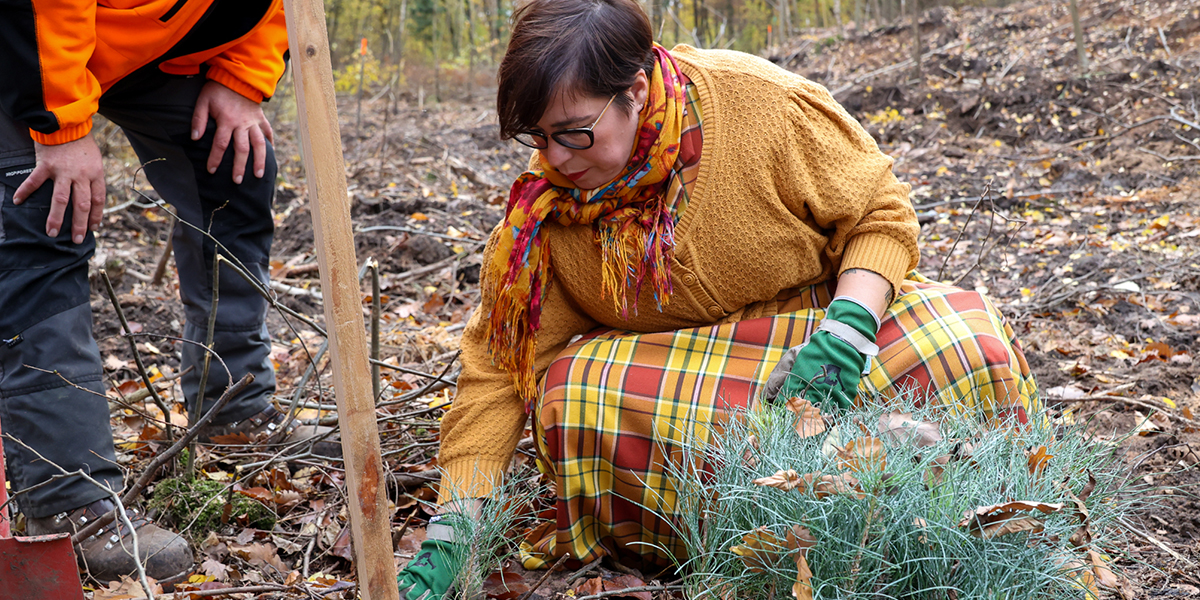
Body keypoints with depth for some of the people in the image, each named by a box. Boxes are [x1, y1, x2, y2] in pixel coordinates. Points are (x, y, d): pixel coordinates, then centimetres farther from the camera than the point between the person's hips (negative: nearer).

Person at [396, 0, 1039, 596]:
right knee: (572, 400, -30)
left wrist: (845, 334, -28)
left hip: (821, 316, -1)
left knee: (968, 347, -29)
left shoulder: (758, 102, -20)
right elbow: (498, 370, -10)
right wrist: (449, 536, -18)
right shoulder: (543, 203, -12)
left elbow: (882, 211, -10)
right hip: (674, 367, 2)